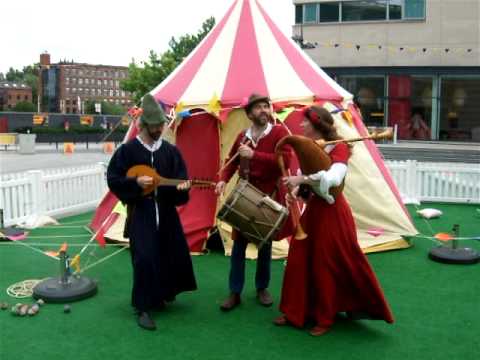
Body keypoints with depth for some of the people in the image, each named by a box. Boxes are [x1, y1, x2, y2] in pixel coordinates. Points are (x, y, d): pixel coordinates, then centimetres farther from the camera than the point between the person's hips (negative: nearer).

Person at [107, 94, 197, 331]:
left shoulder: (170, 151, 5)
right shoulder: (128, 150, -5)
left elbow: (180, 177, 4)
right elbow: (112, 179, -4)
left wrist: (181, 186, -19)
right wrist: (136, 182, -18)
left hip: (166, 211, 5)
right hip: (140, 212, -4)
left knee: (174, 255, 12)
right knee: (145, 258, -9)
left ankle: (160, 294, 38)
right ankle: (143, 308, 4)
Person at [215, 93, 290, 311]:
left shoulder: (279, 132, -6)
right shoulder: (242, 137, 6)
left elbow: (284, 161, -19)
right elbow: (232, 162, 16)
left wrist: (254, 155, -26)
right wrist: (223, 179, -4)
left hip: (269, 197, -2)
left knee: (265, 244, 10)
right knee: (239, 243, 1)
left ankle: (262, 289, 27)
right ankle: (235, 293, 11)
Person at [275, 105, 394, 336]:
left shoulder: (338, 148, -15)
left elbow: (334, 178, -33)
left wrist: (303, 179, -36)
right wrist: (296, 189, -3)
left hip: (331, 212, -7)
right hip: (312, 208, 7)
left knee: (326, 265, 2)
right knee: (298, 261, 10)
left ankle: (325, 319, 19)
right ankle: (295, 313, 23)